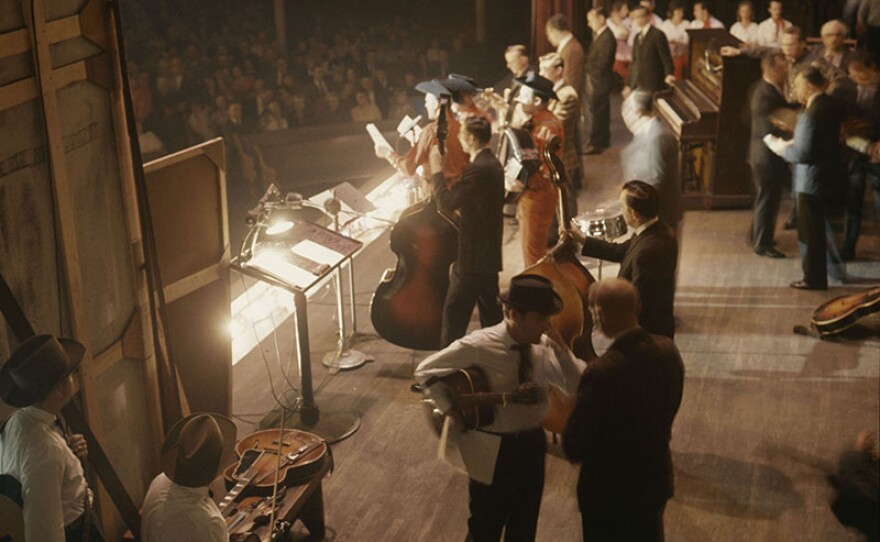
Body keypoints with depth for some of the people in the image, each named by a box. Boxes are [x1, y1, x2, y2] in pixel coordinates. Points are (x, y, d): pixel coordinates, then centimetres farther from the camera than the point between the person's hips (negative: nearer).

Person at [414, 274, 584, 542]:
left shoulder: (544, 347, -6)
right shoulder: (479, 346, -18)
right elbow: (425, 370, -10)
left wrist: (560, 346, -20)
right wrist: (451, 412, -13)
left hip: (532, 444, 4)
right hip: (493, 449, -4)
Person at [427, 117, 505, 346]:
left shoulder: (478, 169, -22)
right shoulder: (492, 164, 10)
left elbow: (446, 204, -23)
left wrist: (437, 169, -14)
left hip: (472, 257, -10)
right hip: (488, 254, 10)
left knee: (454, 315, -3)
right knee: (490, 312, 17)